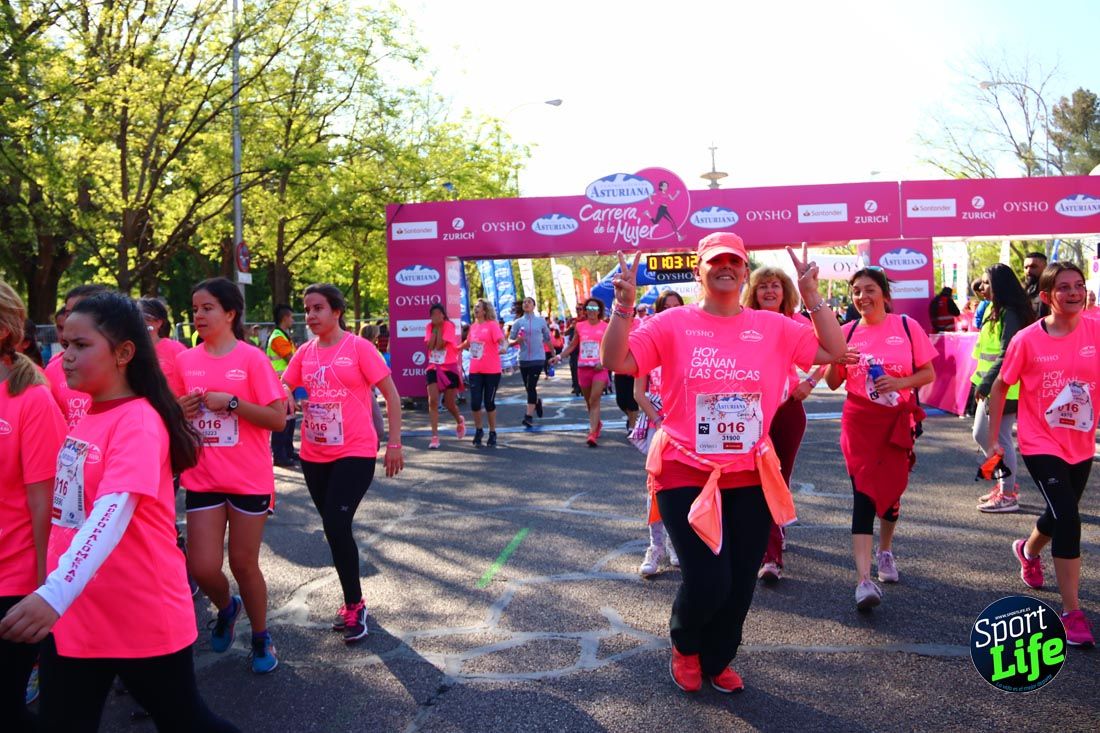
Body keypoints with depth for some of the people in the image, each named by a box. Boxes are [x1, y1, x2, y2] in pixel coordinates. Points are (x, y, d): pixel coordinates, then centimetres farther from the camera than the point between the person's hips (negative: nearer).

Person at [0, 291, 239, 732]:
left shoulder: (138, 421, -18)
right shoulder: (88, 416, 6)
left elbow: (113, 512, -32)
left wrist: (54, 593, -43)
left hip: (142, 614, -7)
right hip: (73, 613, 8)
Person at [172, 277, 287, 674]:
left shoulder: (252, 358, -8)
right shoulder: (185, 360, 4)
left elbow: (278, 418, -12)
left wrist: (231, 402, -20)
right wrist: (180, 409, -6)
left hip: (249, 480, -3)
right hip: (202, 479, 3)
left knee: (243, 563, 6)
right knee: (202, 568, -1)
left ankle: (261, 637, 29)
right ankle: (226, 608, 34)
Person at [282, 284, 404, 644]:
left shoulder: (359, 348, -9)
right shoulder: (305, 353, 6)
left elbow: (391, 394, -7)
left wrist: (394, 443, -10)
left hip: (355, 452, -6)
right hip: (314, 454, 6)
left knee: (336, 526, -13)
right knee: (334, 528, 13)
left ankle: (354, 605, 5)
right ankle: (353, 601, 30)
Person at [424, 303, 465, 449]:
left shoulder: (449, 326, -11)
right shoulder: (430, 327, 2)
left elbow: (440, 345, -22)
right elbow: (430, 346, -13)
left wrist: (439, 327, -17)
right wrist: (435, 328, -12)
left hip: (450, 368, -3)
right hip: (434, 368, 3)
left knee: (449, 403, 5)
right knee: (433, 401, -10)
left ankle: (459, 421, 39)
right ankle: (435, 437, -9)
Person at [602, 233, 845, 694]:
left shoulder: (772, 327, 3)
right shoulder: (673, 324, -4)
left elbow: (833, 351, 1)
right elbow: (615, 361, -11)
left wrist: (812, 297, -8)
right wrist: (624, 306, -23)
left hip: (750, 476, 4)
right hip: (687, 473, -3)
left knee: (740, 583, 13)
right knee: (708, 581, -9)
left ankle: (718, 661, 40)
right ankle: (684, 646, 26)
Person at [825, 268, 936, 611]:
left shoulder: (907, 327, -1)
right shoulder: (848, 332, 3)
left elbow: (928, 373, 2)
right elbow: (833, 383, 7)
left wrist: (901, 382, -17)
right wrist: (836, 361, -14)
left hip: (897, 421, 1)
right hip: (859, 422, -1)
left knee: (892, 490, 13)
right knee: (864, 494, -10)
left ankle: (885, 551, 41)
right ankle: (863, 580, -15)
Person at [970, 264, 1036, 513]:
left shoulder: (1009, 314, -16)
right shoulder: (994, 311, 14)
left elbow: (1006, 355, -23)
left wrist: (985, 383, -23)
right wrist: (981, 381, 15)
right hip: (990, 387, 10)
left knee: (1000, 439, -3)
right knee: (981, 434, 16)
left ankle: (1008, 495, 7)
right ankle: (1006, 483, 27)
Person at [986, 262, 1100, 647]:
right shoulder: (1027, 339, -12)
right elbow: (1001, 386, -3)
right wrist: (993, 438, -3)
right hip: (1041, 443, -4)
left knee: (1060, 514, 21)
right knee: (1069, 519, -15)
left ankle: (1028, 551, 55)